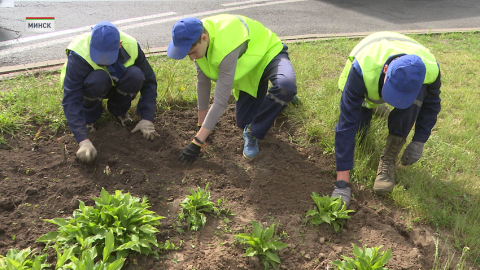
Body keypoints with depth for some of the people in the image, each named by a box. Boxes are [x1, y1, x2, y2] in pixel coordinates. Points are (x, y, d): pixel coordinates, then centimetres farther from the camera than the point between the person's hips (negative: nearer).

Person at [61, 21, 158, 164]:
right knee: (98, 78, -39)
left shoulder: (131, 46, -26)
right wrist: (83, 140, -46)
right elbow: (71, 100, -36)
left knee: (135, 75, -31)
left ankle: (117, 110, -3)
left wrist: (147, 119, -24)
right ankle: (89, 116, -9)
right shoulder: (79, 54, -34)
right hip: (89, 86, -2)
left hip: (115, 85, 3)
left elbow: (149, 81, -15)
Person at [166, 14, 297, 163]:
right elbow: (202, 81, -7)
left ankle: (253, 133, -19)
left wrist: (197, 143, -38)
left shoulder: (226, 47, -42)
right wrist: (202, 125, -1)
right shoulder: (196, 40, -20)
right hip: (249, 66, 7)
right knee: (244, 122, 5)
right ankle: (275, 99, 32)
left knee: (287, 87, -41)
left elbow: (220, 101, -41)